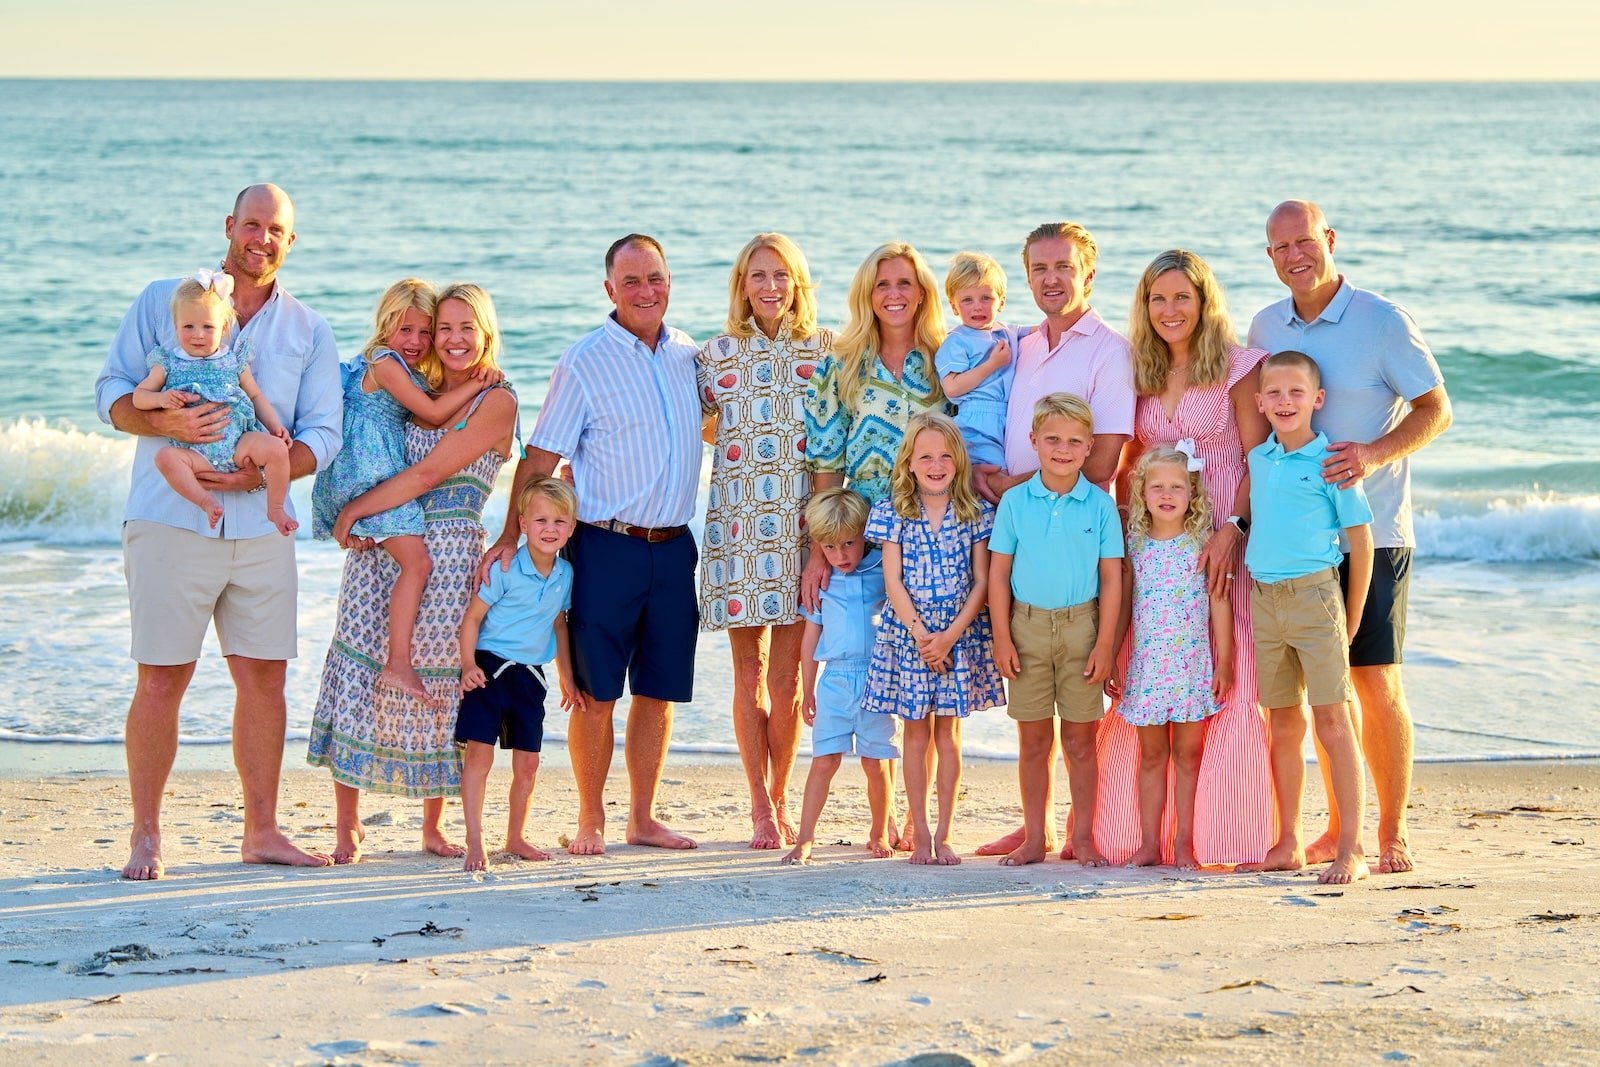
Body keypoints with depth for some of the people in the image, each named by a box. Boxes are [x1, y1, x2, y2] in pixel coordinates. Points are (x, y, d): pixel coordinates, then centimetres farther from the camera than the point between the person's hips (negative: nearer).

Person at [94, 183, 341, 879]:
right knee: (161, 680, -4)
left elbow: (322, 435, 4)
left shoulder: (309, 332, 11)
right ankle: (145, 835, 5)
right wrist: (165, 422, -18)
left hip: (260, 529, 3)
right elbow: (111, 392, 2)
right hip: (169, 525, -3)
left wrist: (258, 473, -13)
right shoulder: (162, 302, 6)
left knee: (264, 677, 4)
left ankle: (261, 830, 15)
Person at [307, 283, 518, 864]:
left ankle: (434, 826, 15)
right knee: (360, 671, -4)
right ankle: (347, 826, -1)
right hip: (381, 548, 4)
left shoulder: (497, 402, -5)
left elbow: (426, 475, -11)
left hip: (448, 556, -4)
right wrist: (356, 521, -2)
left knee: (439, 684, 1)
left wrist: (354, 511, -9)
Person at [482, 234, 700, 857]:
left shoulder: (689, 355, 11)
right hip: (607, 547, -4)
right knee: (596, 693, -2)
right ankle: (590, 821, 10)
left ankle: (643, 818, 18)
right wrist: (511, 536, -11)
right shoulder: (584, 363, -4)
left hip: (673, 548, 4)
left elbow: (717, 429, 27)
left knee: (659, 690, 8)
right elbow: (541, 458, -4)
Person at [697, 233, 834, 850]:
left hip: (801, 522, 0)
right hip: (738, 520, 0)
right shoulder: (718, 353, 6)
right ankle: (760, 808, 8)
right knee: (749, 672, 2)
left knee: (786, 676, 0)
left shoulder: (824, 349, 5)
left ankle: (779, 801, 12)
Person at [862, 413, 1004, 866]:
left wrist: (951, 635, -13)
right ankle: (920, 834, 11)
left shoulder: (975, 513, 0)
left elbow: (982, 582, -2)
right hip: (908, 634, 0)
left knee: (948, 734, 4)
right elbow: (893, 581, -4)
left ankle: (944, 835, 9)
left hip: (961, 636, 0)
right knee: (917, 733, 5)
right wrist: (921, 635, -13)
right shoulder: (893, 512, -1)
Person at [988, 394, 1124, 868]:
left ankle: (1082, 837, 11)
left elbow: (1112, 579, 0)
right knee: (1033, 740, 7)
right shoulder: (1015, 502, 1)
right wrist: (1002, 637, -2)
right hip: (1028, 627, 1)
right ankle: (1034, 837, 13)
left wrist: (1105, 643, -5)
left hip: (1081, 627, -1)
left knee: (1080, 739, 5)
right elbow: (998, 573, 4)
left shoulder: (1100, 505, -1)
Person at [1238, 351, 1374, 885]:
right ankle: (1288, 844, 18)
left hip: (1314, 595, -6)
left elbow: (1360, 536, -4)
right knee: (1283, 725, 11)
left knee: (1332, 722, -7)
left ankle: (1350, 850, -6)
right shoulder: (1258, 459, 10)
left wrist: (1352, 615, -4)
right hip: (1264, 599, 6)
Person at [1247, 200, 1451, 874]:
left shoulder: (1382, 321, -7)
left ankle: (1392, 831, 5)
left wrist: (1375, 453, -22)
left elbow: (1435, 409, -6)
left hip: (1371, 532, -5)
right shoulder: (1265, 329, 8)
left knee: (1376, 681, -4)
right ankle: (1340, 826, 18)